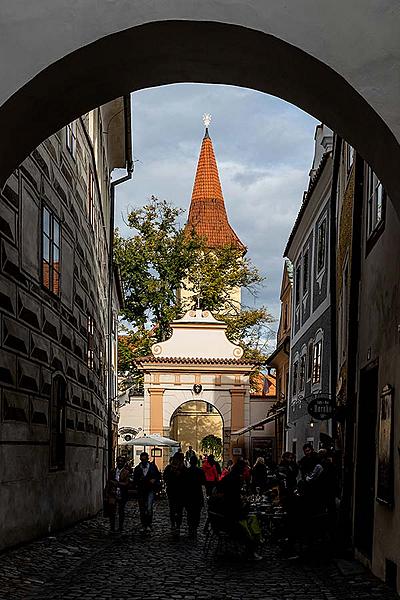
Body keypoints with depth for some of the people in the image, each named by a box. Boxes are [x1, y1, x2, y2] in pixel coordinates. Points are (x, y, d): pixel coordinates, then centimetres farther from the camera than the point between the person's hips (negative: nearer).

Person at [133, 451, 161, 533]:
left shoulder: (153, 466, 7)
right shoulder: (137, 468, 10)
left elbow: (158, 476, 13)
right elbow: (135, 480, 9)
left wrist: (154, 480, -7)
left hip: (150, 490, -2)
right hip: (141, 490, 2)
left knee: (149, 508, -17)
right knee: (142, 509, 6)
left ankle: (149, 525, -10)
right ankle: (143, 526, 17)